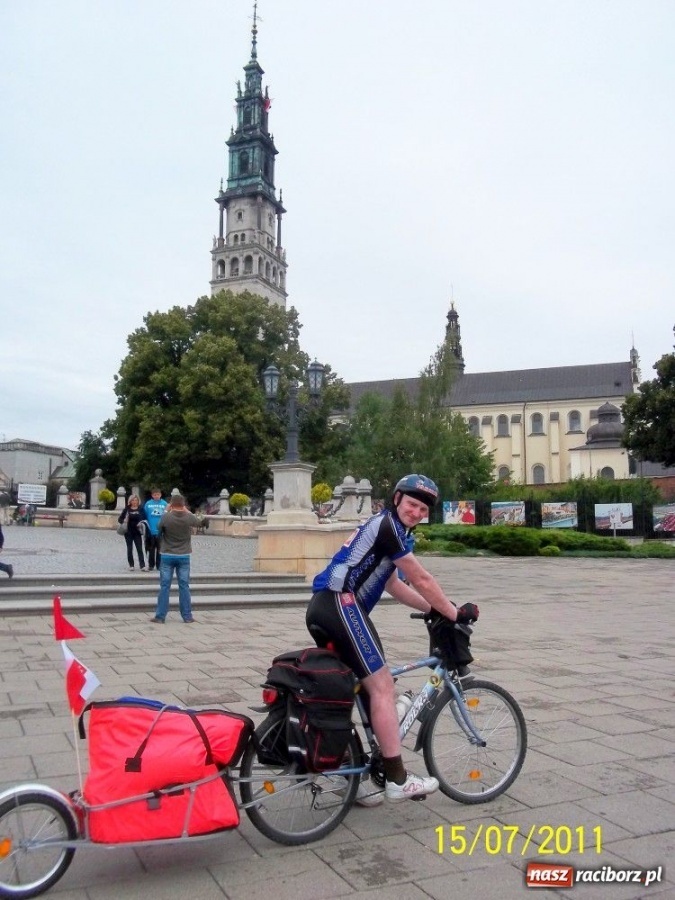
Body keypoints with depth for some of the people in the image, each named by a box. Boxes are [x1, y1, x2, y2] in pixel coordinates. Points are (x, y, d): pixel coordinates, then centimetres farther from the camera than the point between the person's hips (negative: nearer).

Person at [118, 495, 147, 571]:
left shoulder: (140, 509, 5)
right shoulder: (127, 509, 3)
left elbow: (144, 519, 12)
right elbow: (120, 519, 3)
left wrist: (142, 523, -8)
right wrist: (123, 521, -18)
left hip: (137, 532, 0)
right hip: (128, 532, 0)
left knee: (139, 549, -5)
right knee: (129, 549, 6)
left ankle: (142, 566, -8)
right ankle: (131, 565, 15)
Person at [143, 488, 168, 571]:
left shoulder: (164, 504, -4)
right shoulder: (148, 504, -2)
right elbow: (144, 516, 4)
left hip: (161, 531, -1)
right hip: (150, 530, 1)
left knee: (160, 549, 7)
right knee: (151, 549, 11)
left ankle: (159, 565, 16)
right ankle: (151, 565, 22)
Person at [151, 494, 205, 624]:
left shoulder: (166, 517, -14)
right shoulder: (189, 517, -8)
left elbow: (159, 528, 6)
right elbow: (200, 522, 14)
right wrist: (187, 511, 19)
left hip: (167, 556, -1)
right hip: (184, 556, 1)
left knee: (164, 586, 4)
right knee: (184, 586, 7)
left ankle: (160, 617, 6)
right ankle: (187, 617, 10)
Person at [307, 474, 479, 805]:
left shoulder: (380, 527, 26)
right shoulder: (388, 525, -4)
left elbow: (395, 585, 27)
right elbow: (421, 580, -4)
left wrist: (435, 609, 22)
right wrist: (455, 613, 5)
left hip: (323, 607, 11)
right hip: (341, 605, -11)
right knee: (382, 686, -7)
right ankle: (397, 779, -2)